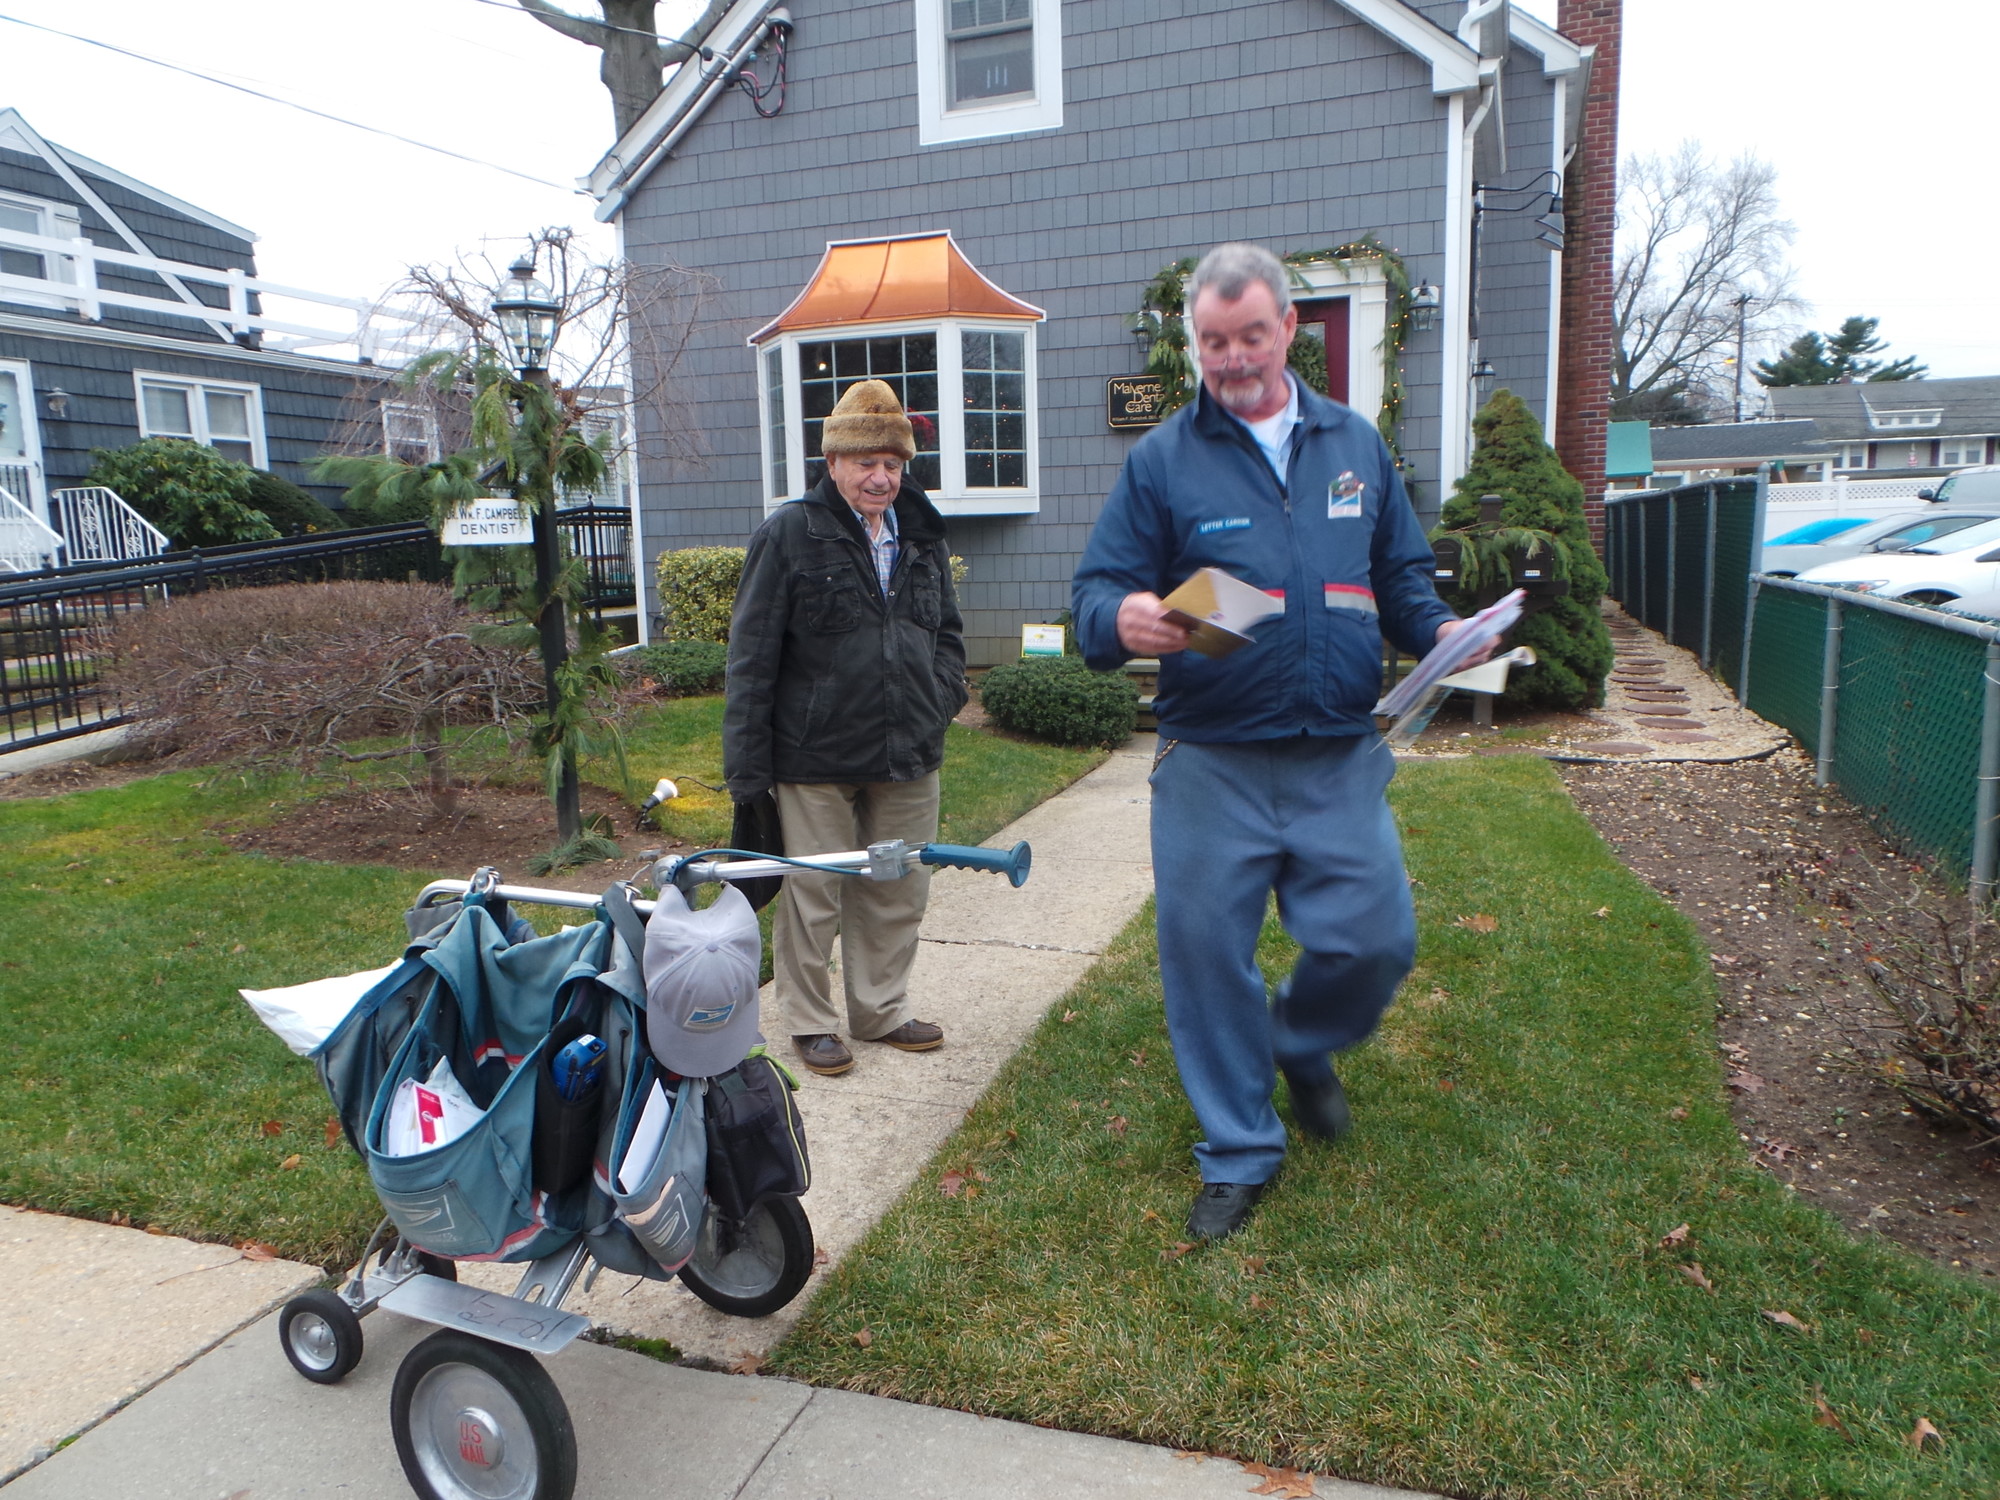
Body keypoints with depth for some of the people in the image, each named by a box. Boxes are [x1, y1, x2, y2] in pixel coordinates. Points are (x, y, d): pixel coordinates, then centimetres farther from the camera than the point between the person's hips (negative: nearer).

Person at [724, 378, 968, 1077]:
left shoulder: (922, 538, 11)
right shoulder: (790, 534, -6)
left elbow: (947, 633, 22)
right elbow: (751, 654, -8)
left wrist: (941, 700, 3)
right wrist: (745, 764, -11)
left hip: (908, 757, 5)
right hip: (816, 759, -5)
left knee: (897, 894, 13)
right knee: (813, 897, 5)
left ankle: (882, 1010, 30)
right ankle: (810, 1022, 22)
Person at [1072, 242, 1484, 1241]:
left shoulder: (1356, 444, 12)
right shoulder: (1162, 460, 2)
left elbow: (1400, 576, 18)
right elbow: (1095, 591, -4)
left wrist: (1438, 628, -3)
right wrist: (1123, 618, -27)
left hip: (1340, 761, 3)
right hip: (1210, 763, -2)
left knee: (1378, 941, 3)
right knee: (1206, 954, 4)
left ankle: (1301, 1044, 38)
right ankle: (1238, 1152, 25)